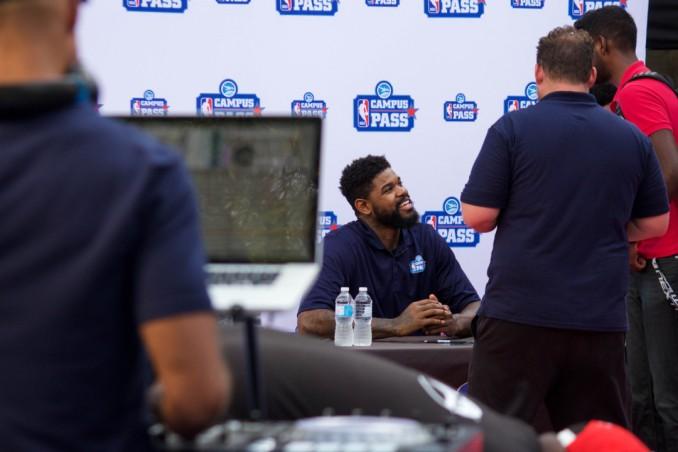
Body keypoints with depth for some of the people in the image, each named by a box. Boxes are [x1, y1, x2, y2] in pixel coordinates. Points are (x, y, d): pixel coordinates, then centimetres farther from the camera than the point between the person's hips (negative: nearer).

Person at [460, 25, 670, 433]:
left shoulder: (513, 129, -5)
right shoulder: (633, 139, 7)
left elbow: (477, 216, -6)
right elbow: (655, 224, 14)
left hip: (520, 312, -3)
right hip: (601, 319, 4)